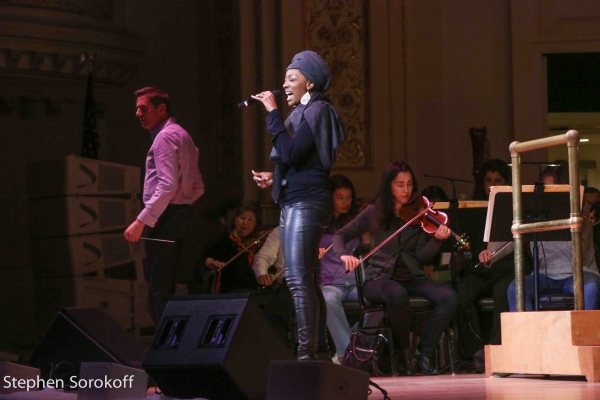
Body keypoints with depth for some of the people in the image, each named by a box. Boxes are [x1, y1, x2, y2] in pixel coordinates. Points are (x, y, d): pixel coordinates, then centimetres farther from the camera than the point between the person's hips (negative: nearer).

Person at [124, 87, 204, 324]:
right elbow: (197, 187, 22)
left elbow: (167, 185, -22)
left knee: (158, 288, -11)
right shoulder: (182, 136, 21)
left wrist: (141, 221, -24)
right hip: (181, 213, 10)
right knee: (165, 286, 12)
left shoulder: (165, 136, -10)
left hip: (164, 217, -10)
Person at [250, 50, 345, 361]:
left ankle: (307, 351, -20)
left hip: (305, 203, -10)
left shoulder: (316, 111, -8)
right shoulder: (304, 112, 19)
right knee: (306, 280, 11)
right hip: (292, 203, 10)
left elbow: (290, 153, -20)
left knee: (298, 278, -16)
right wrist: (274, 177, 12)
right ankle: (319, 351, 14)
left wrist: (273, 113, -17)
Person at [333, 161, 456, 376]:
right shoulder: (375, 213, 3)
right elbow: (341, 235, 3)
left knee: (448, 296, -27)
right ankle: (403, 353, -16)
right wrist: (343, 254, -19)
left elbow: (422, 257, -3)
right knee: (397, 294, -39)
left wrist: (437, 240, -23)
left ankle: (426, 353, -14)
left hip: (412, 278, 2)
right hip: (379, 279, -2)